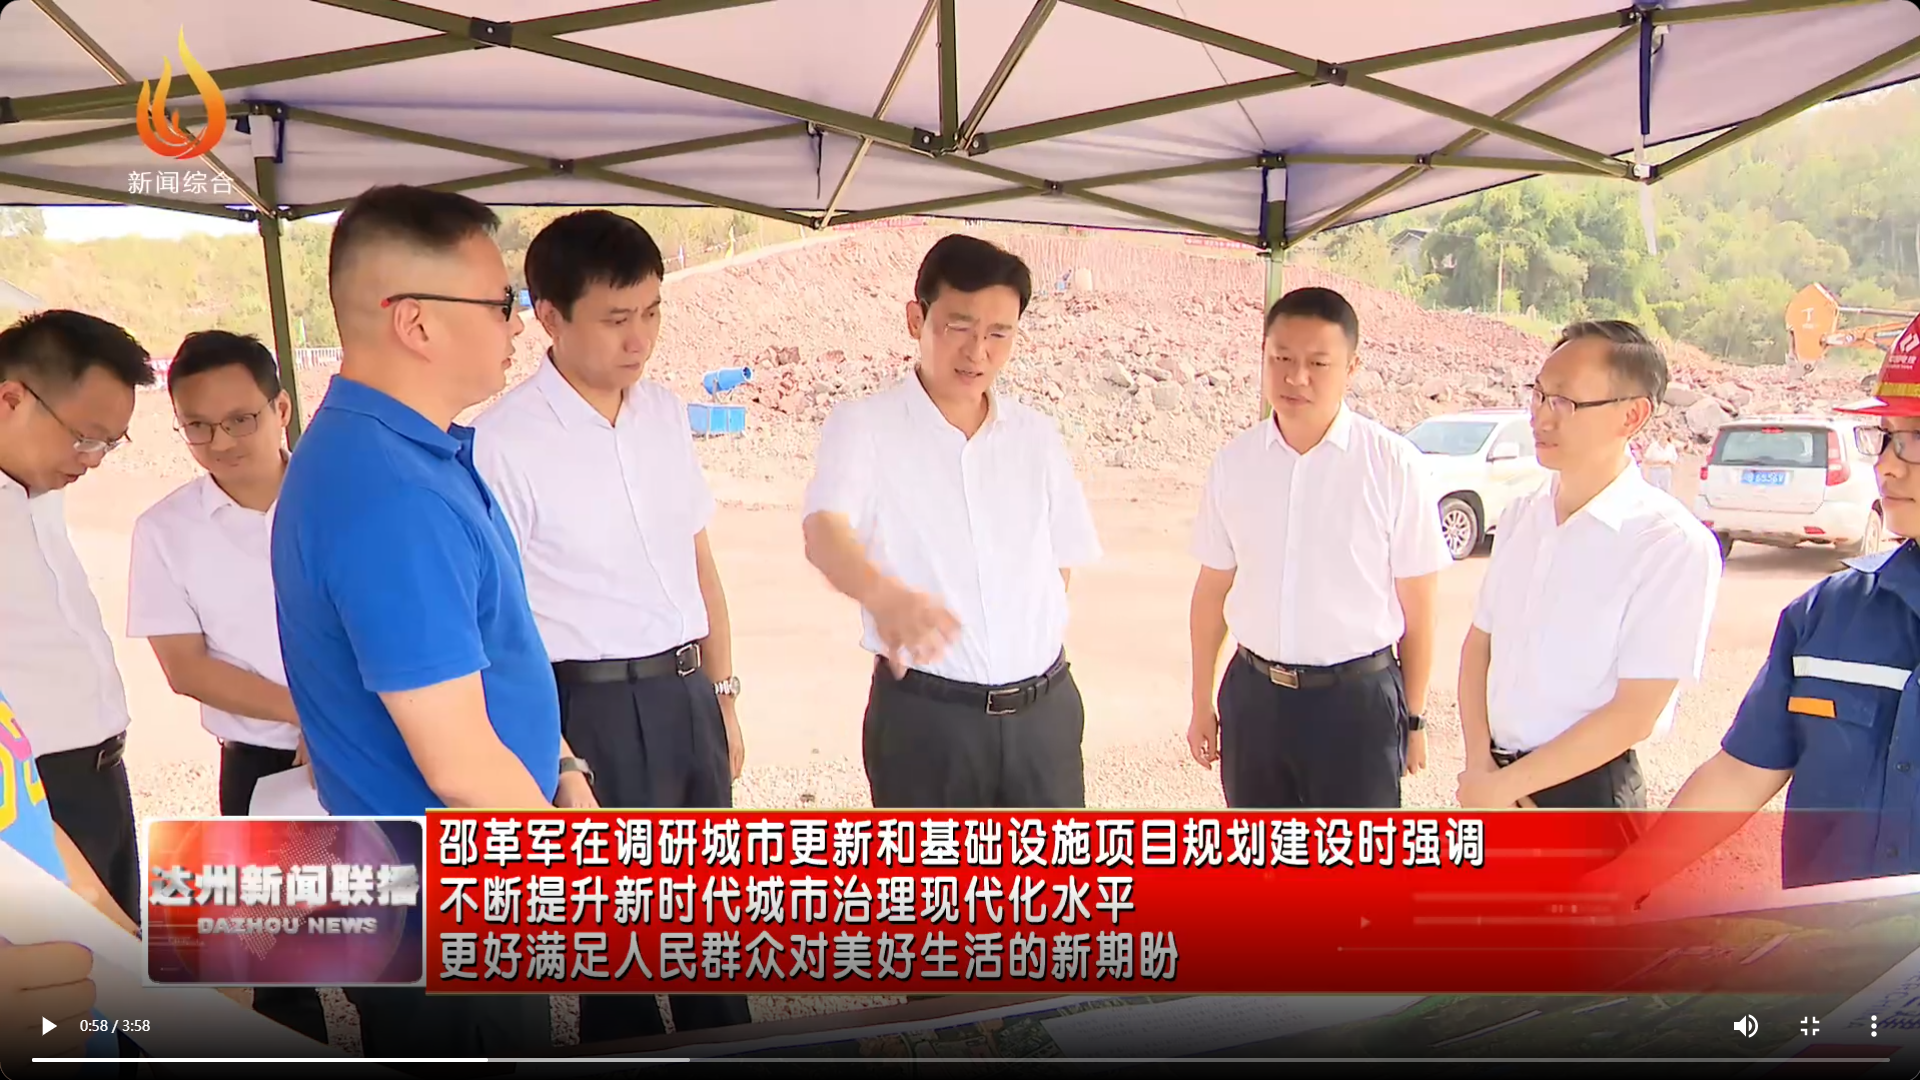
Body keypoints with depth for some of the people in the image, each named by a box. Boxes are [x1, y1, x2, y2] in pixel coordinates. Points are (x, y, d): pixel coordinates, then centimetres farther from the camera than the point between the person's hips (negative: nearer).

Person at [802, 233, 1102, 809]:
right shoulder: (863, 426, -6)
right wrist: (884, 594, -46)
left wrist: (1024, 650, 6)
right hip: (924, 714, -4)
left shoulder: (1037, 436, 9)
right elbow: (824, 531, -25)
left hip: (1043, 710, 4)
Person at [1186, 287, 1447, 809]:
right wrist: (1201, 701, 11)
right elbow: (1212, 588, 7)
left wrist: (1414, 717, 0)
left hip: (1357, 698, -3)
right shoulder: (1235, 462, -1)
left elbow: (1417, 604, -5)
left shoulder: (1392, 465, -12)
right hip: (1255, 694, 4)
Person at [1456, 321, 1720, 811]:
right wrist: (1480, 766, -4)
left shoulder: (1672, 544, -15)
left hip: (1586, 789, -5)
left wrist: (1503, 785, -11)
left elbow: (1634, 713, -16)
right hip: (1494, 785, 5)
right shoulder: (1522, 515, 4)